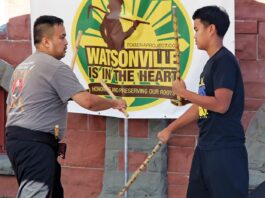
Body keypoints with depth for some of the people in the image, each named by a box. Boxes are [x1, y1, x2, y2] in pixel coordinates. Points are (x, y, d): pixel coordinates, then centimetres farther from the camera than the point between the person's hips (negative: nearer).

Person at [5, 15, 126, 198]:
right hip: (35, 143, -10)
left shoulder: (22, 67, 19)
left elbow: (10, 107, 25)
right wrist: (114, 103, -1)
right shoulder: (55, 67, -11)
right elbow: (87, 101, -17)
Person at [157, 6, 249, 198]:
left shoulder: (224, 60, -13)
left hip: (225, 149, -10)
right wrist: (170, 128, 23)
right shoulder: (211, 63, 16)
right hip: (206, 148, 10)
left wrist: (183, 92, -13)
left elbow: (221, 105, -22)